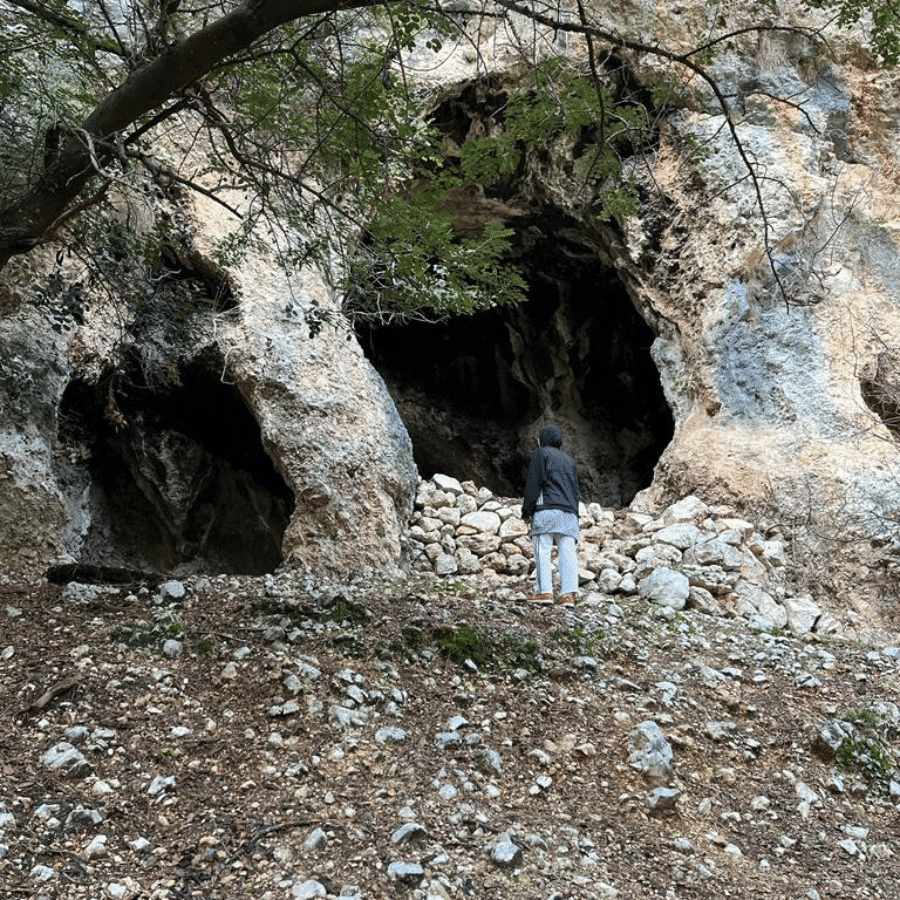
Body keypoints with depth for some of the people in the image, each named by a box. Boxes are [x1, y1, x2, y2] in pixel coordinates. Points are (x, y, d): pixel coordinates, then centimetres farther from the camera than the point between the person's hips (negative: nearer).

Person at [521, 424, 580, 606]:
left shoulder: (540, 453, 9)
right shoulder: (569, 460, 27)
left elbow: (533, 483, -1)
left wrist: (527, 510, -1)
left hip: (546, 509, -5)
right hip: (569, 511, 5)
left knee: (542, 550, -8)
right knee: (568, 551, -2)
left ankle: (544, 591, -17)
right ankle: (569, 593, -12)